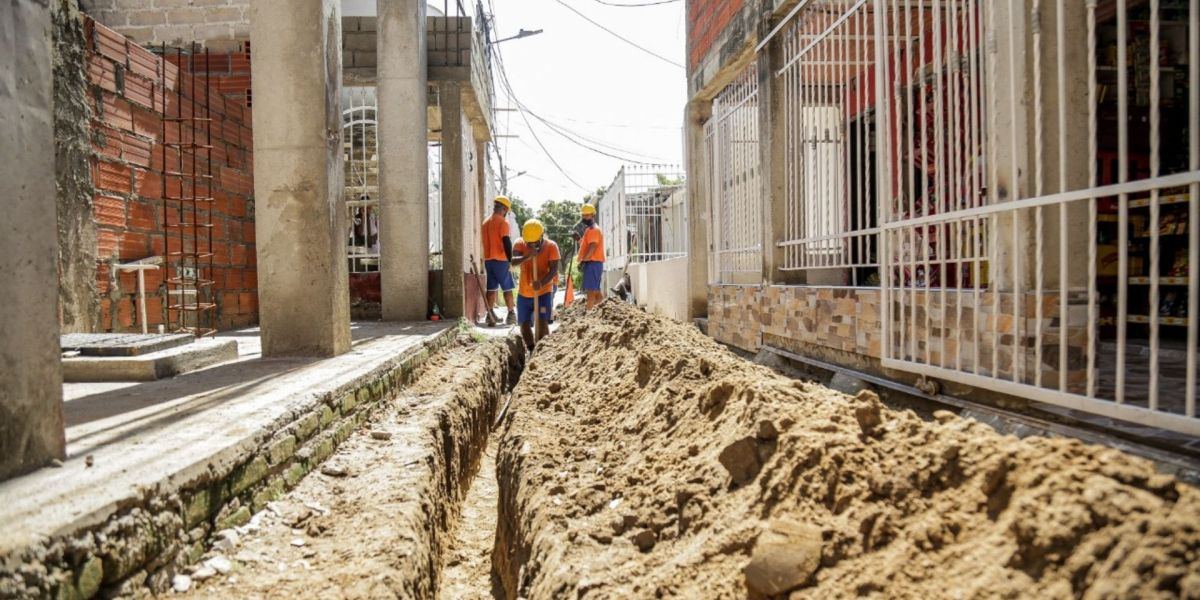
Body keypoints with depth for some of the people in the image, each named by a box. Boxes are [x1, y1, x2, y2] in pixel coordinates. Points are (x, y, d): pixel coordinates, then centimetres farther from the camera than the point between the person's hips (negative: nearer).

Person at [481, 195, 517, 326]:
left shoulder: (486, 222, 13)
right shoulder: (503, 222, -9)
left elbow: (485, 242, 15)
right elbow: (506, 242, -15)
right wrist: (510, 259, -11)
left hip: (488, 260, 6)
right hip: (501, 260, -6)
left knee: (491, 289, 7)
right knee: (507, 289, 3)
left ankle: (490, 315, 5)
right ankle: (511, 315, 7)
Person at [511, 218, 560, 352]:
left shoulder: (551, 246, -12)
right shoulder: (520, 244, -7)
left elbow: (554, 269, -18)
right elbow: (513, 261, -22)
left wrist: (542, 283, -34)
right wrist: (527, 256, -40)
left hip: (544, 292, -3)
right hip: (524, 293, 3)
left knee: (542, 323, -14)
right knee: (524, 324, 10)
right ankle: (532, 351, 30)